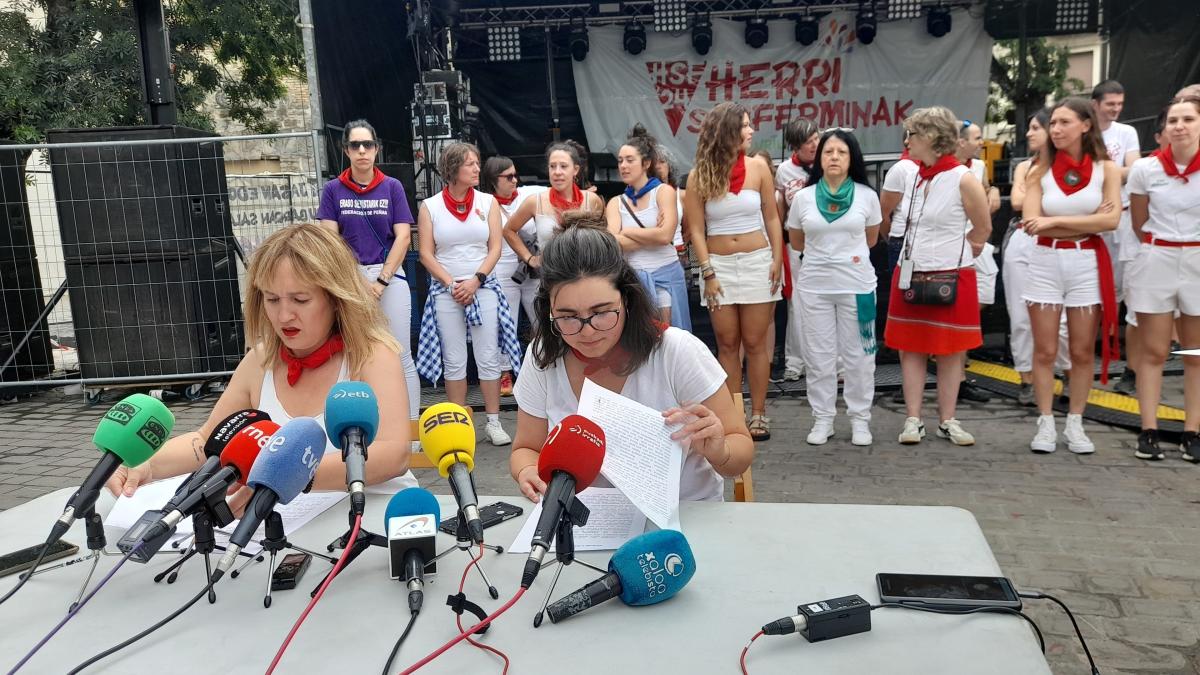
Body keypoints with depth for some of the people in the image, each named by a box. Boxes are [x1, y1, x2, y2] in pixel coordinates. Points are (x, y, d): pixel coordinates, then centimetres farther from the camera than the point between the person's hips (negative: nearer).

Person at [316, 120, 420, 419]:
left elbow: (403, 237, -1)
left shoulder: (392, 187, 3)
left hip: (390, 277, -1)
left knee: (401, 359, 0)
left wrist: (381, 281, -9)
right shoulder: (333, 189, 5)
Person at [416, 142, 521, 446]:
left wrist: (475, 281, -11)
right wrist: (452, 284, -10)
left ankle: (493, 422, 9)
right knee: (454, 361, 4)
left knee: (488, 358, 1)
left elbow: (495, 248, 1)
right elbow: (426, 254, 0)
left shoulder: (488, 202, 5)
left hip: (484, 287, 1)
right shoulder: (430, 206, 2)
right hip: (445, 290, 0)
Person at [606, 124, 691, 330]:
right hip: (632, 278, 3)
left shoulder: (664, 191, 0)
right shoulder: (616, 202, 8)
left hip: (665, 275, -2)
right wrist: (651, 235, -13)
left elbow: (665, 235, -14)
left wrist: (627, 231, -5)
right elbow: (614, 243, -9)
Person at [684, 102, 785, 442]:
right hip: (719, 265, 0)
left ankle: (758, 415, 11)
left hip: (757, 263, 0)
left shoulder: (758, 167, 1)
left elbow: (771, 218, 6)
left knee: (754, 343, 3)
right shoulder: (699, 175, -2)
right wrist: (708, 273, -8)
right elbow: (696, 229, -2)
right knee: (727, 344, 6)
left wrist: (777, 260, -3)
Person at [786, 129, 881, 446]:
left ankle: (860, 418, 17)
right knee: (818, 355, 6)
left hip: (857, 285, -1)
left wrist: (849, 251, 10)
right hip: (814, 286, 1)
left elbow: (871, 239, 14)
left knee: (858, 354, 5)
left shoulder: (867, 196, 0)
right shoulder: (803, 198, 1)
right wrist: (834, 249, 12)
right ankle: (822, 418, 17)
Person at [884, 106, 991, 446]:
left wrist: (951, 254, 6)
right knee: (910, 349, 6)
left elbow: (982, 231, -1)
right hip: (910, 275, 5)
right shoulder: (911, 175, 5)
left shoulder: (963, 179, -10)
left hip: (951, 277, -5)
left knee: (950, 352, 5)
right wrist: (921, 254, 9)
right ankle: (913, 420, 13)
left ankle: (947, 421, 15)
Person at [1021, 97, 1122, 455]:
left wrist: (1055, 221, -13)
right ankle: (1045, 424, 10)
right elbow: (1032, 223, -10)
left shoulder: (1105, 169, 2)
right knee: (1044, 351, 2)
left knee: (1083, 352, 5)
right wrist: (1087, 222, -11)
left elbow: (1111, 220, -11)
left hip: (1088, 264, 0)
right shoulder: (1040, 172, 2)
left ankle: (1075, 425, 16)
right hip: (1045, 263, 0)